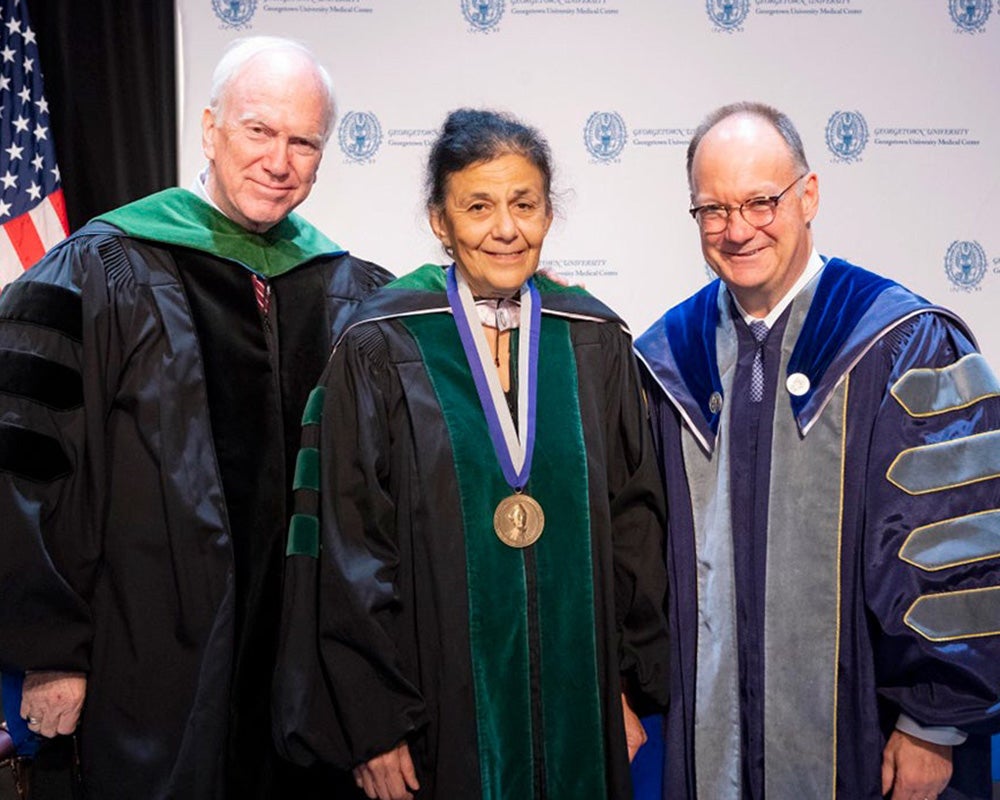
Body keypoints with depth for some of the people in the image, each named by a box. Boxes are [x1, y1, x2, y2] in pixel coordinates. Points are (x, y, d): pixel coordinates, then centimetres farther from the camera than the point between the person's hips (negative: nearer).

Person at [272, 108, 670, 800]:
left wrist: (634, 690, 1)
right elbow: (350, 548, -8)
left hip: (579, 705, 3)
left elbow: (635, 526, 4)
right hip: (442, 707, -3)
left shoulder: (596, 346, 1)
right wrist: (372, 726, -9)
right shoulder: (381, 352, -7)